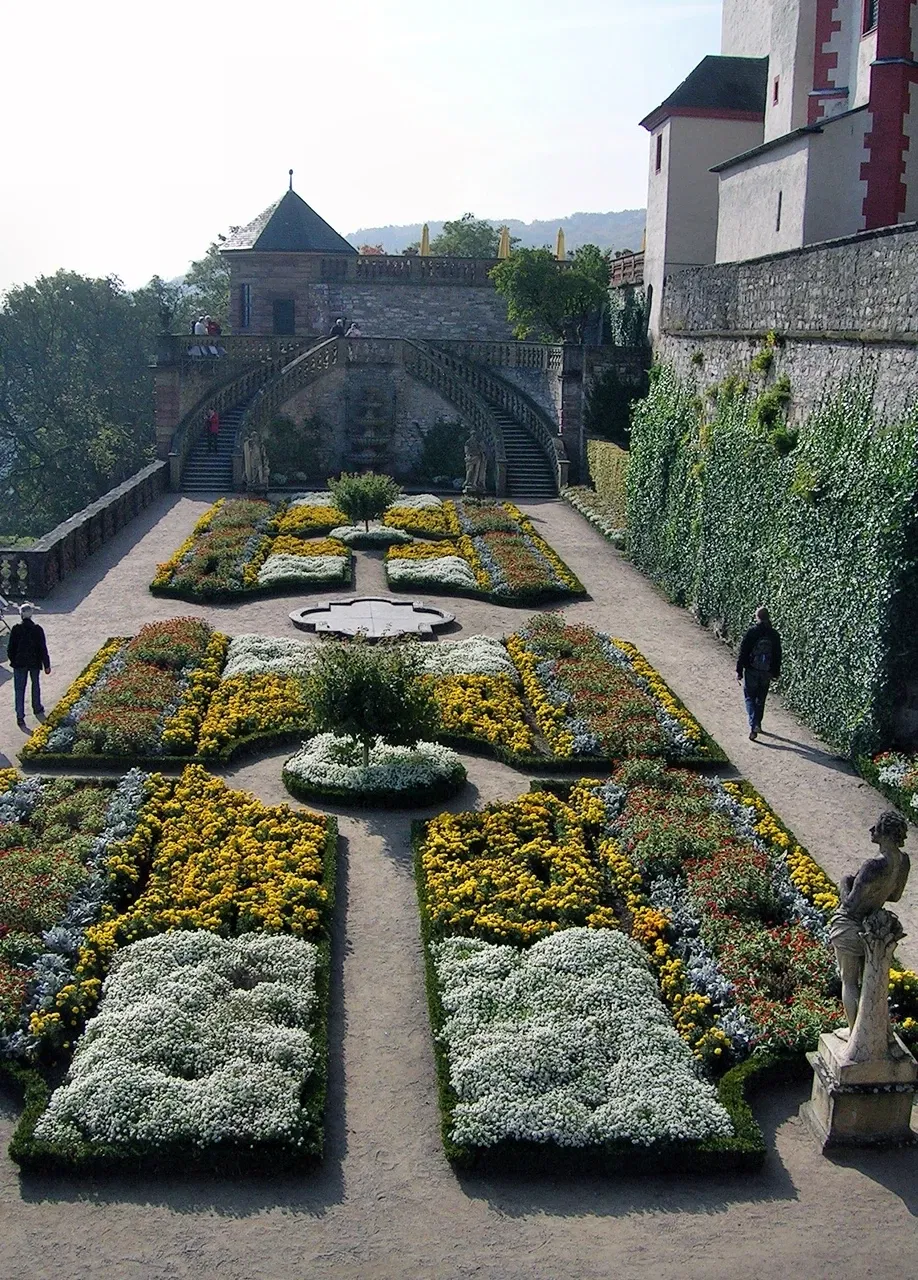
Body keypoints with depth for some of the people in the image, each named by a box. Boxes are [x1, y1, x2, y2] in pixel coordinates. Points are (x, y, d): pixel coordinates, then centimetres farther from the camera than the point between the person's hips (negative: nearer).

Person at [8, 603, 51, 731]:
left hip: (19, 663, -1)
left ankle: (20, 717, 0)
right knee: (36, 686, 23)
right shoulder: (37, 629, -13)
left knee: (19, 690, 4)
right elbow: (43, 649, -9)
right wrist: (47, 665, -1)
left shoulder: (16, 629, -13)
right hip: (34, 662, 1)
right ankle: (37, 709, 37)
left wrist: (12, 660, 12)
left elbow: (11, 648, -6)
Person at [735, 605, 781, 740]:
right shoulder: (774, 635, -2)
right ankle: (757, 725, 27)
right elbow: (777, 656, 6)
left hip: (751, 671, -3)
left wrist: (739, 671, -2)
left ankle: (753, 726, -13)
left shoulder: (751, 632, -12)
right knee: (761, 699, 18)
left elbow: (743, 653, -10)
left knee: (750, 698, 3)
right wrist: (775, 673, 17)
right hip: (766, 673, 3)